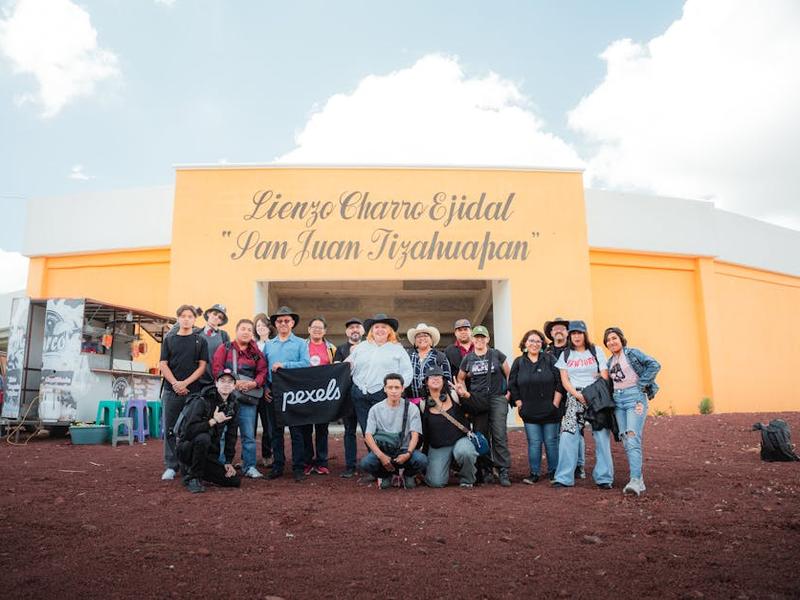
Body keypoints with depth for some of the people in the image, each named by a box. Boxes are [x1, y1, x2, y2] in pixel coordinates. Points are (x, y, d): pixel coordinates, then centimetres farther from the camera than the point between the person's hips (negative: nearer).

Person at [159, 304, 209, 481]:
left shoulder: (200, 341, 9)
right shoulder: (169, 340, 12)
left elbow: (202, 366, 2)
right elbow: (163, 364, 5)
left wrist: (185, 383, -10)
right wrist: (175, 384, -9)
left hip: (194, 391, -1)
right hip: (171, 391, 1)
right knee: (170, 430, 3)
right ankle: (170, 467, 10)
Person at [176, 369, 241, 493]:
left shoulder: (233, 406, 1)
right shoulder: (202, 401, -17)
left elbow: (231, 436, 5)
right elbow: (189, 431, -26)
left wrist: (228, 462, 0)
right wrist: (213, 421, -31)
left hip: (210, 453, 6)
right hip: (187, 449, -6)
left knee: (235, 481, -6)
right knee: (203, 438, -38)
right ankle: (192, 477, -17)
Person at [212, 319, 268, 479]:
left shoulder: (256, 353, 13)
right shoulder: (224, 349, 6)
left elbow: (262, 372, 7)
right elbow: (216, 368, -4)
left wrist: (254, 383, -13)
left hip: (248, 398, 2)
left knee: (249, 435, 3)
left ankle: (249, 467, 12)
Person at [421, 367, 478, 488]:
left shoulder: (453, 395, -2)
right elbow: (422, 430, 11)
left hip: (460, 440, -1)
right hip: (437, 448, 1)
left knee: (464, 452, -36)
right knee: (436, 482, -16)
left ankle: (467, 479, -4)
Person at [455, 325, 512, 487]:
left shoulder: (496, 355, 2)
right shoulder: (468, 359, 7)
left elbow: (509, 374, 8)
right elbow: (460, 378, 19)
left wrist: (509, 392, 1)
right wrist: (465, 393, 3)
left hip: (497, 398, -2)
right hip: (477, 401, 2)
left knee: (500, 434, -10)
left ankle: (503, 472, -6)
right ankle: (485, 471, 16)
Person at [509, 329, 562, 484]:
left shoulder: (549, 359, 1)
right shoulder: (518, 362, 6)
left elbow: (559, 381, -2)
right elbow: (512, 385, 8)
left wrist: (555, 403, -7)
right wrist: (519, 403, 1)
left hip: (550, 411, -1)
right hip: (529, 412, 1)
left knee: (551, 441, 5)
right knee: (534, 443, 2)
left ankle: (553, 472, 19)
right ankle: (534, 473, 12)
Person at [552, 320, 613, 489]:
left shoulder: (596, 351, 9)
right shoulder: (565, 355, 13)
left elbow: (604, 376, 3)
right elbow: (564, 380, 6)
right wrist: (577, 394, -9)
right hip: (574, 398, 1)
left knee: (602, 436, -6)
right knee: (567, 435, -8)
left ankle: (604, 478, 4)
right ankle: (564, 477, -1)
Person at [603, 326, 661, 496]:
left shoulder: (632, 353, -1)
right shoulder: (609, 362, 18)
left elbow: (654, 365, -12)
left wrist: (641, 384, -13)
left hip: (634, 397, -7)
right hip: (618, 400, 7)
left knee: (633, 439, -18)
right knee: (626, 442, 4)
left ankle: (635, 480, -22)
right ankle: (639, 481, 10)